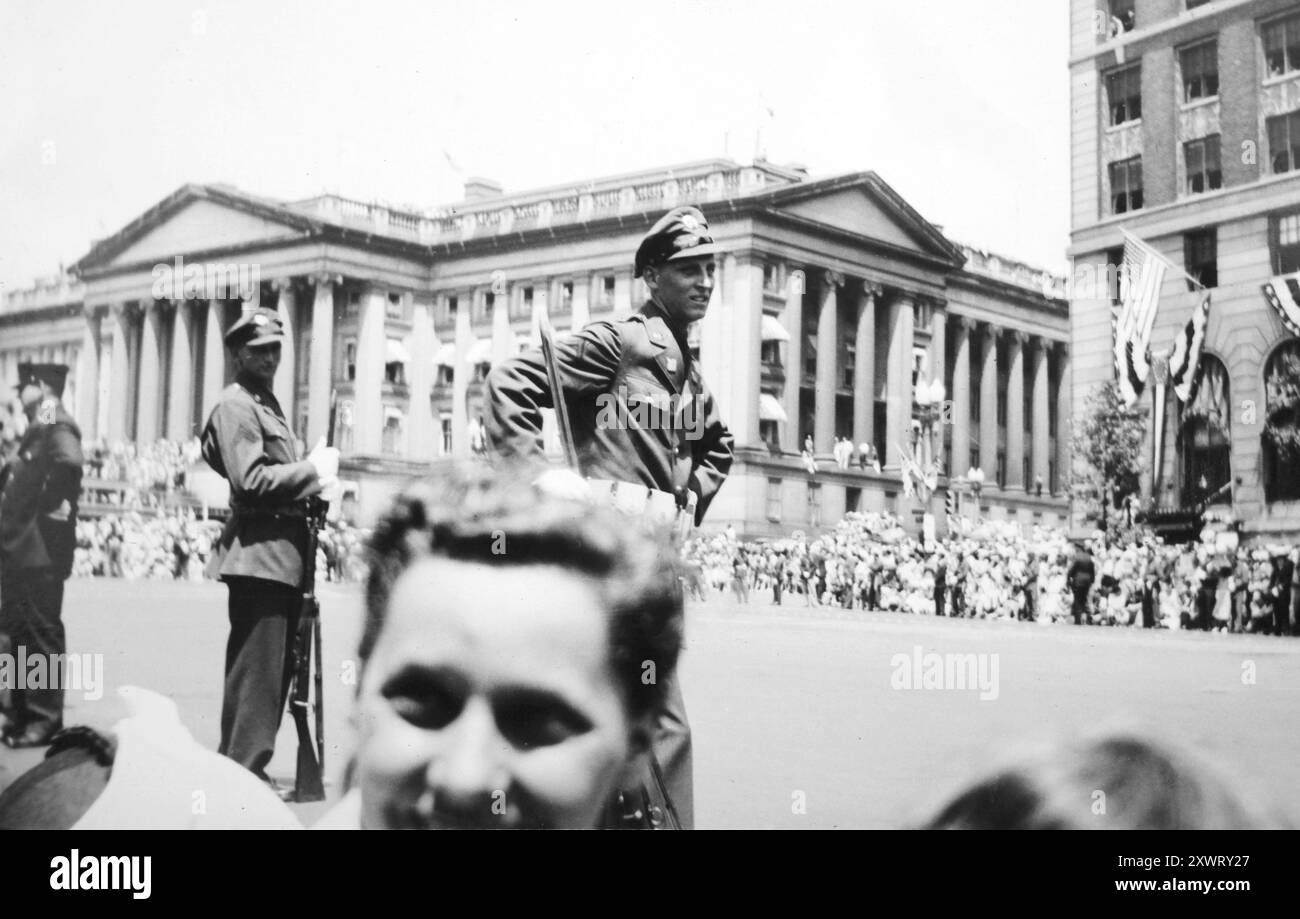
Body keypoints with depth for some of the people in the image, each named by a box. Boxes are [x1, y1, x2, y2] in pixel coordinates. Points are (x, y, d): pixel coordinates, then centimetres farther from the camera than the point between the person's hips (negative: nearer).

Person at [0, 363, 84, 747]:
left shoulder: (56, 426, -12)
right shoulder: (36, 429, 18)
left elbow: (70, 462, -32)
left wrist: (51, 504, -22)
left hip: (40, 552, -10)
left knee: (42, 633, -4)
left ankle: (45, 717, 1)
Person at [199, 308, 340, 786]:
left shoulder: (266, 402, 22)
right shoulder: (235, 405, -9)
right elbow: (251, 481, -20)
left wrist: (314, 478, 10)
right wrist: (313, 470, -13)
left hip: (281, 556, 10)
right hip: (259, 553, -10)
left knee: (272, 669, 15)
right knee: (258, 670, -8)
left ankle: (241, 769, 23)